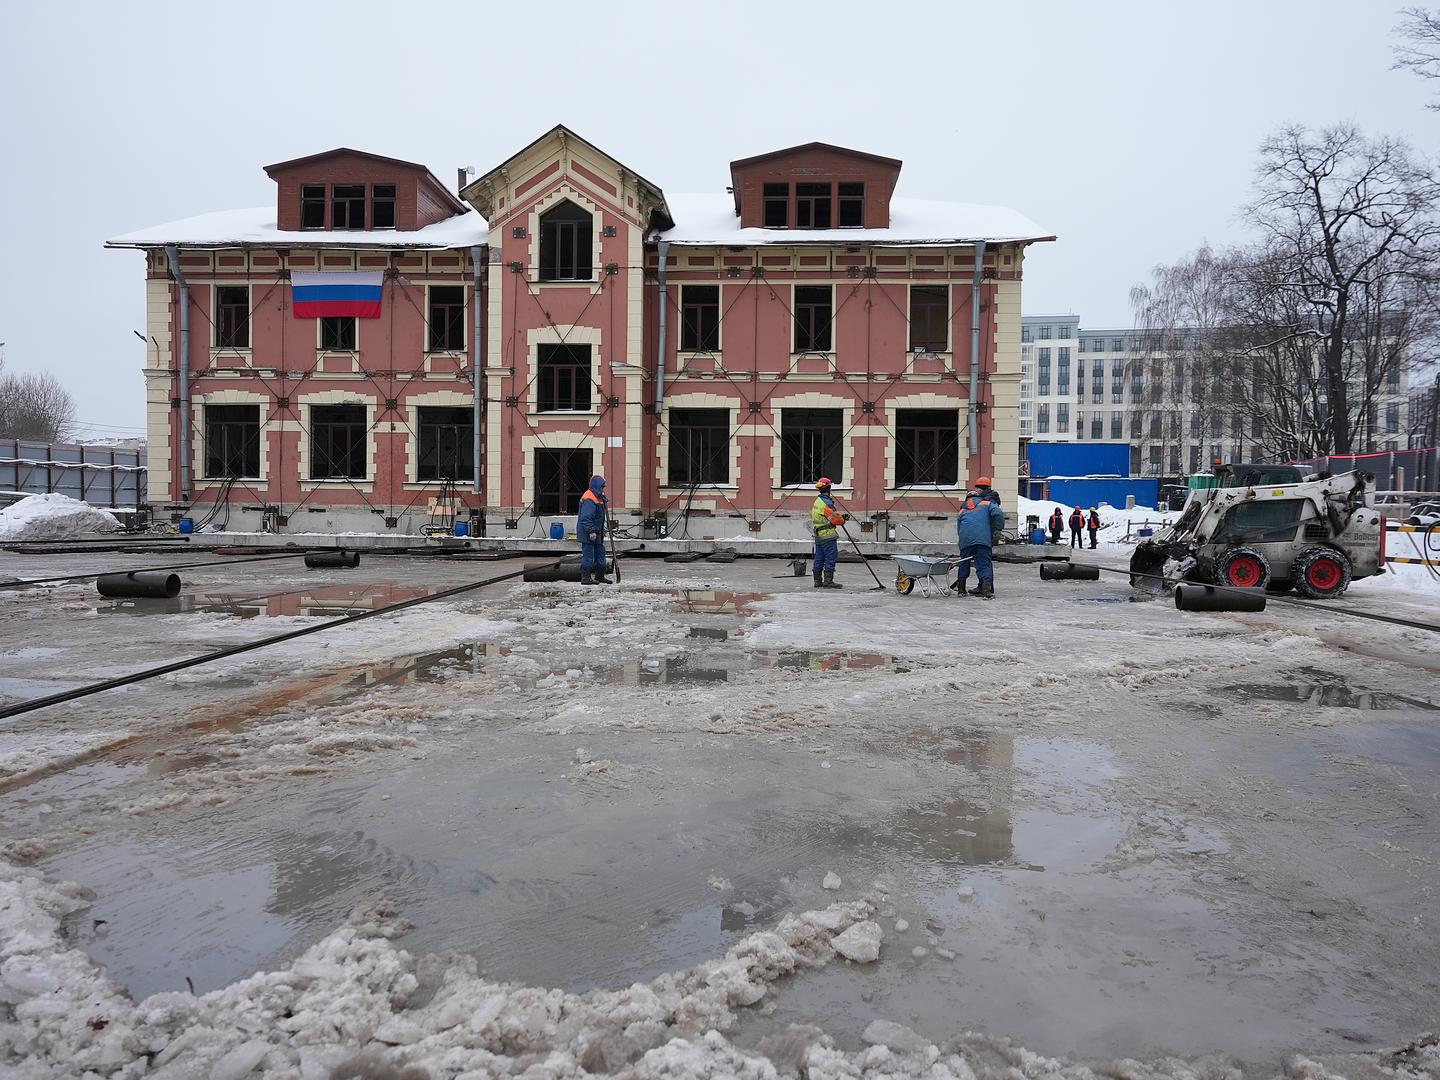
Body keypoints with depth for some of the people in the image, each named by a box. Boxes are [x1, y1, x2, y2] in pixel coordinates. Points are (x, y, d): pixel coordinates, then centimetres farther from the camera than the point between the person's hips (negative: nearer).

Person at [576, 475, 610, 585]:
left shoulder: (598, 497, 15)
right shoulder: (589, 499, -19)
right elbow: (585, 518, -25)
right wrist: (591, 531, -27)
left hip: (596, 533, 11)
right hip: (587, 533, -11)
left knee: (600, 553, 16)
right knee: (588, 555, -7)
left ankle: (599, 576, 25)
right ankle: (585, 577, -3)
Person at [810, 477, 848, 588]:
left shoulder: (817, 501, 15)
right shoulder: (826, 502, -17)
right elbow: (835, 519, -17)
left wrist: (841, 516, 10)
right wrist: (843, 520, 3)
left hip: (819, 535, 10)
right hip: (828, 536, -10)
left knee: (819, 559, 11)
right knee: (830, 558, -7)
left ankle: (818, 581, 14)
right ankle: (828, 581, -8)